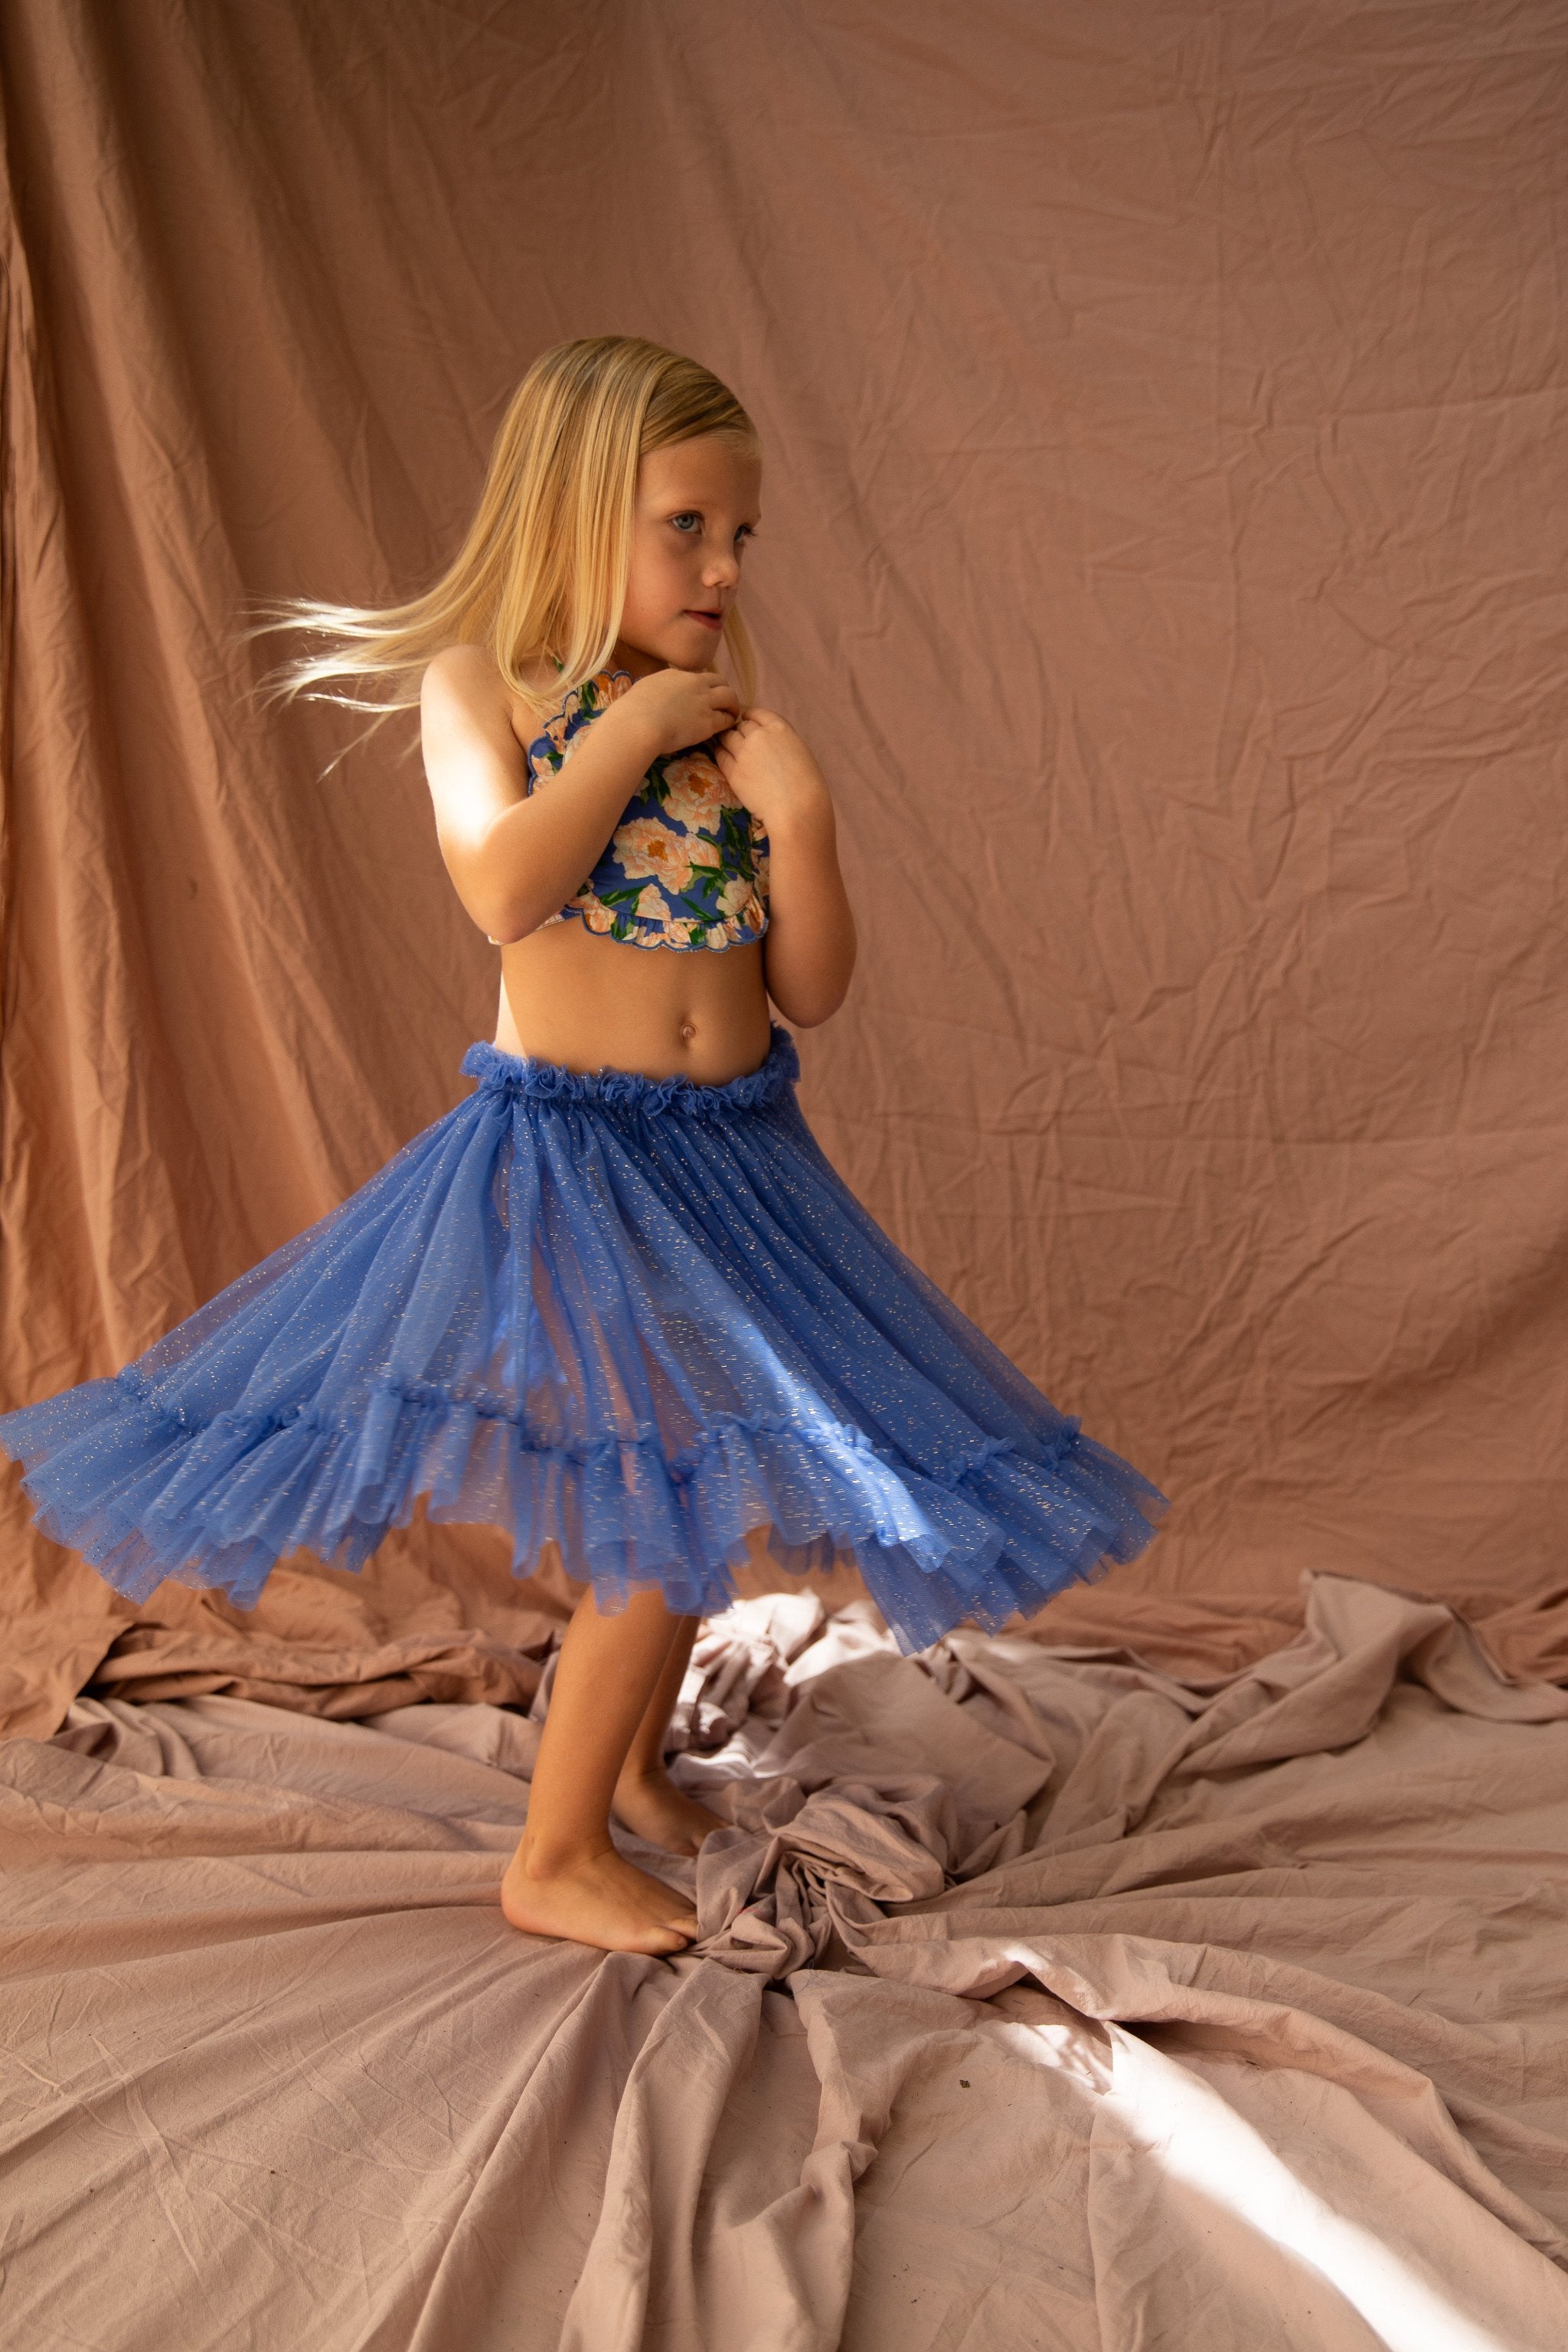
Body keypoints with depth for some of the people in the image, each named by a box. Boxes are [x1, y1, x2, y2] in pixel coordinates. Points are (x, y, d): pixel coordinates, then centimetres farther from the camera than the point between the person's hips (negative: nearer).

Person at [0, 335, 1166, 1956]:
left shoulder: (732, 720, 6)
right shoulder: (484, 685, -5)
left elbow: (814, 991, 3)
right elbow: (503, 889, -25)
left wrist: (797, 817, -11)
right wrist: (633, 731, -15)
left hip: (735, 1157, 5)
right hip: (564, 1153, -5)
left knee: (693, 1490, 13)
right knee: (665, 1510, -8)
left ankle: (630, 1766, 37)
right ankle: (554, 1856, 9)